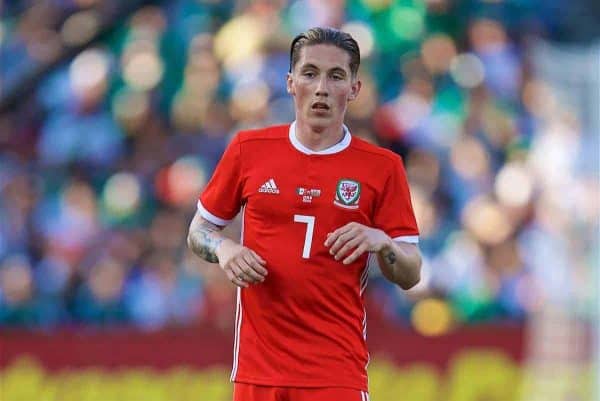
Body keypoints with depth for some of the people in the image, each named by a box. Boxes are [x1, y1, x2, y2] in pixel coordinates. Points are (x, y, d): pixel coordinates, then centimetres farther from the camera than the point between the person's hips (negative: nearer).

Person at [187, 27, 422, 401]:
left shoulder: (383, 167, 1)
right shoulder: (248, 149, 5)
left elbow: (411, 275, 3)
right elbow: (199, 229, 15)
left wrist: (382, 243, -18)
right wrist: (224, 250, -7)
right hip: (257, 368, 2)